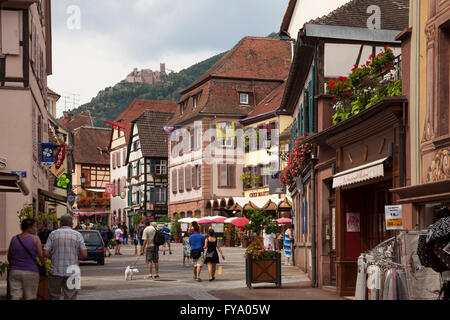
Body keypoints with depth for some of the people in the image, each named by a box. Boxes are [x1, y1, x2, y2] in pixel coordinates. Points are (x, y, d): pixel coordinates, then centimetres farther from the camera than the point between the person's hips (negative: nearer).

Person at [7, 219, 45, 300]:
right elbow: (41, 256, -8)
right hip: (31, 272, -3)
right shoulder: (35, 239, -6)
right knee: (30, 298, 6)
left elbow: (9, 257, 15)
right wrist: (44, 266, 7)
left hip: (15, 272, 3)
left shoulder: (14, 239, 6)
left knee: (15, 297, 1)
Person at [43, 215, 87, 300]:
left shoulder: (53, 234, 4)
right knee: (70, 297, 2)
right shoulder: (77, 235, 2)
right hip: (71, 272, -1)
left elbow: (45, 253, -3)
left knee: (54, 296, 13)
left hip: (56, 271, 1)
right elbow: (84, 254, -5)